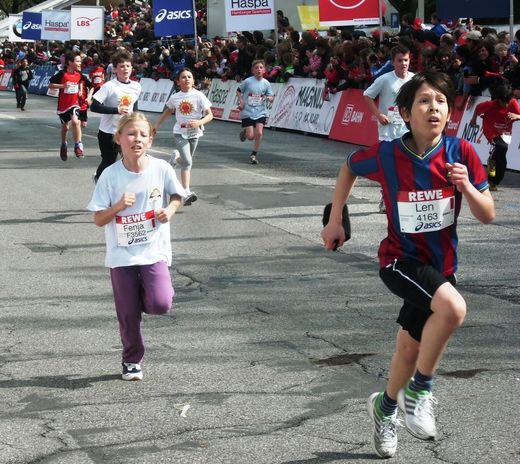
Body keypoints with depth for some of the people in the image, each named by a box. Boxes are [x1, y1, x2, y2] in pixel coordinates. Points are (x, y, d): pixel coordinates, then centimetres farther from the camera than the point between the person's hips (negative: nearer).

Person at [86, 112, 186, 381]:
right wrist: (118, 206, -22)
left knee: (160, 304, -19)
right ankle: (132, 360, 30)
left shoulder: (162, 169, -8)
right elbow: (99, 220, -5)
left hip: (154, 251, 0)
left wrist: (170, 210, -8)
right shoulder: (110, 175, -9)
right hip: (122, 255, 0)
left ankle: (144, 295, 17)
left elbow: (177, 195, 12)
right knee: (128, 314, 7)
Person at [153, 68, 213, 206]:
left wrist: (199, 122, -29)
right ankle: (187, 193, -20)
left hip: (194, 133, 1)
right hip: (179, 133, -1)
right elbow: (167, 112, 19)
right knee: (187, 162, -16)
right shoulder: (175, 97, -1)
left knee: (187, 161, 16)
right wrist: (157, 125, 21)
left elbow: (210, 115, -11)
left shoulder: (198, 95, -8)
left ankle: (176, 158, 52)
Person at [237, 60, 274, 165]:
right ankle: (244, 132, 33)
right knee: (251, 136, -5)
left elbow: (271, 97, 5)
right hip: (247, 112, -2)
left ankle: (254, 154, 4)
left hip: (260, 112, 2)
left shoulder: (266, 83, -1)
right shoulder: (247, 81, -6)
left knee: (259, 133, -14)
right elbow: (238, 91, 8)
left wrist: (268, 98, -18)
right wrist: (241, 101, -7)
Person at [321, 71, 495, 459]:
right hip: (401, 260, -4)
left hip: (440, 265, 4)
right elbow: (349, 167, 7)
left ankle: (385, 407, 46)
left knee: (411, 348, 15)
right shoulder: (386, 155, -16)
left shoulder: (461, 153, -12)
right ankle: (420, 389, -11)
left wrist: (466, 186, -26)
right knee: (452, 307, -32)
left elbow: (488, 215, -7)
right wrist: (335, 219, 9)